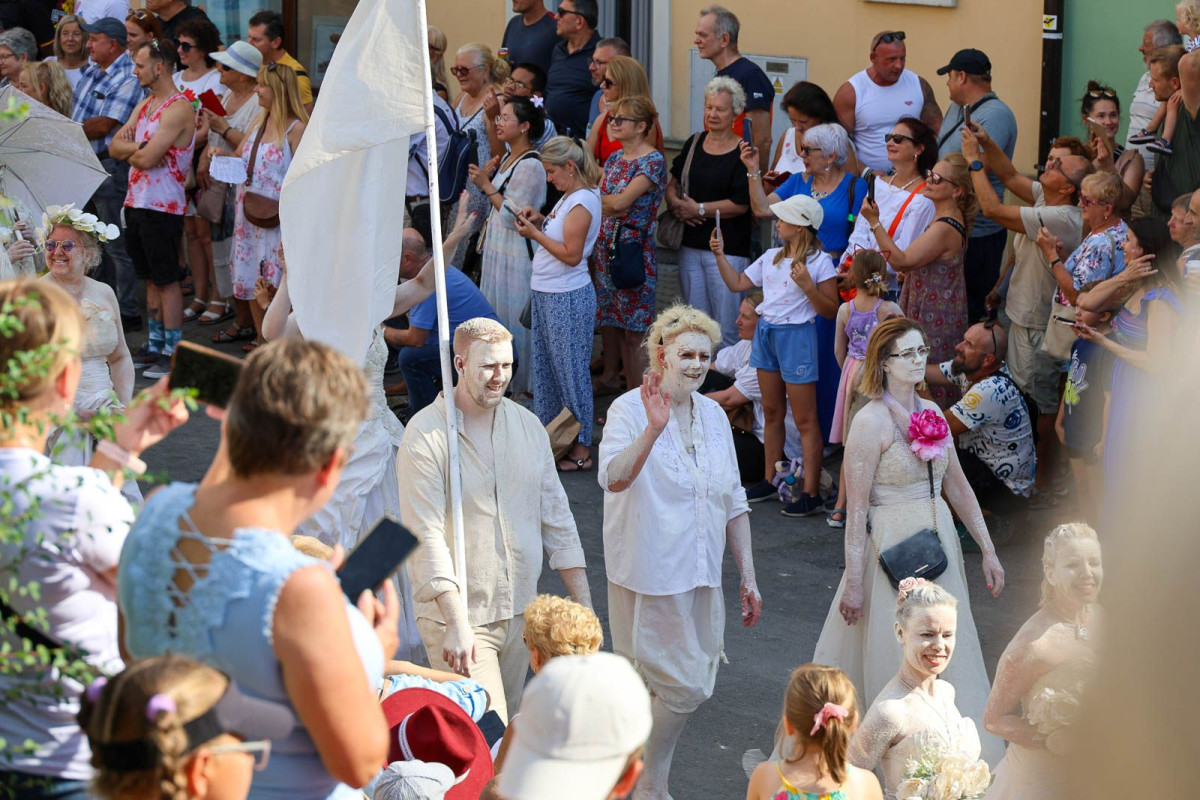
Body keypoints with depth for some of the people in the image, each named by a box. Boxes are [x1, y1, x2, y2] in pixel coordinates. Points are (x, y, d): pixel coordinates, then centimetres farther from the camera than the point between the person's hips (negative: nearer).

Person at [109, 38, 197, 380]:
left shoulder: (178, 109, -15)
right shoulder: (144, 105, 15)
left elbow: (147, 158, -22)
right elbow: (115, 146, 8)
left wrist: (131, 152, -1)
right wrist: (139, 149, -11)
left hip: (163, 206, -9)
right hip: (136, 201, 9)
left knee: (167, 280, -4)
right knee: (150, 277, 14)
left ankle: (173, 352, 0)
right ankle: (155, 346, 21)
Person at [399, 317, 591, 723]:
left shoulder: (527, 426, 7)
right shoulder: (426, 434, -12)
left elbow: (556, 516, 11)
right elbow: (427, 537, -17)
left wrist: (584, 603, 7)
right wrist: (456, 622, -25)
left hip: (519, 611, 6)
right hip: (457, 615, -6)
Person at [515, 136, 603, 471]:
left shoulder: (582, 201, -18)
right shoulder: (569, 197, 11)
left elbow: (572, 254, -22)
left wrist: (535, 233, -16)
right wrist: (540, 221, 3)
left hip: (567, 299, -10)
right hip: (546, 294, 10)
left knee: (570, 369, -3)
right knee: (545, 366, 16)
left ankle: (581, 449, 5)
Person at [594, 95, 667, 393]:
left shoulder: (652, 161, -11)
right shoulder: (615, 160, 14)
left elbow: (620, 202, -21)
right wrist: (612, 207, -14)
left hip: (635, 253, -8)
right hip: (607, 249, 8)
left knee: (634, 334, -4)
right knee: (610, 326, 12)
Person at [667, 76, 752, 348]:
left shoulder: (742, 154, -9)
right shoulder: (694, 143, 11)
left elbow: (741, 204, -14)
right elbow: (673, 182, 17)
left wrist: (699, 209, -11)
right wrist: (676, 204, -4)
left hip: (728, 251, -6)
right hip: (691, 246, 6)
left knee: (726, 328, -5)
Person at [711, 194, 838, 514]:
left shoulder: (820, 262, -11)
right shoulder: (771, 257, 10)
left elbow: (831, 310, -12)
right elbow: (737, 283, 15)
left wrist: (807, 286, -24)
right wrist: (720, 255, 7)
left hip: (796, 336, -7)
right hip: (766, 332, 7)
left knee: (805, 420, -4)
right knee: (772, 413, 16)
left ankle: (811, 493, -1)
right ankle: (769, 480, 26)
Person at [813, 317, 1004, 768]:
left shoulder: (930, 412, 7)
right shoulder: (870, 421, -14)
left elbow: (958, 486, 14)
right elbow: (856, 509, -15)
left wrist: (988, 551, 11)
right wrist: (854, 581, -16)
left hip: (940, 543, 7)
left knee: (950, 657, 12)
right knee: (902, 663, 1)